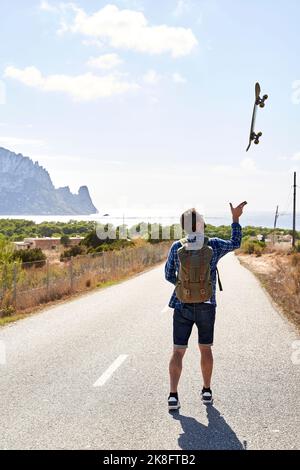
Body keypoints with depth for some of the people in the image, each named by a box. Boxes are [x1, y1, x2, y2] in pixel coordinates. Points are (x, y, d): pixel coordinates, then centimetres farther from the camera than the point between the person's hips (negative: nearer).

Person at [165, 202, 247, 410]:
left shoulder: (176, 247, -8)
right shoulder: (213, 245, -9)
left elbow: (169, 275, 5)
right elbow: (235, 244, 12)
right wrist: (236, 218, 14)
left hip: (182, 307, 0)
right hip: (206, 307, 0)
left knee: (178, 351, 3)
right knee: (206, 349, 17)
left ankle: (173, 395, -7)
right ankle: (207, 391, 24)